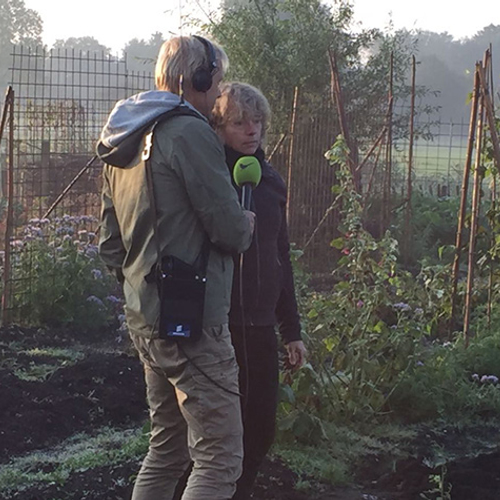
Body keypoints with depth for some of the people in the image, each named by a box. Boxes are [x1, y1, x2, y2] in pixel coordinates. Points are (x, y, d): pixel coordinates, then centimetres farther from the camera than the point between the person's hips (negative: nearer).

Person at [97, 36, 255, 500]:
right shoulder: (190, 133, -13)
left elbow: (110, 241, 20)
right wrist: (248, 220, 6)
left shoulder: (123, 146, 16)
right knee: (219, 459, -7)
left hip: (143, 318, 10)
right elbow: (231, 230, -14)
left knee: (167, 448, 19)